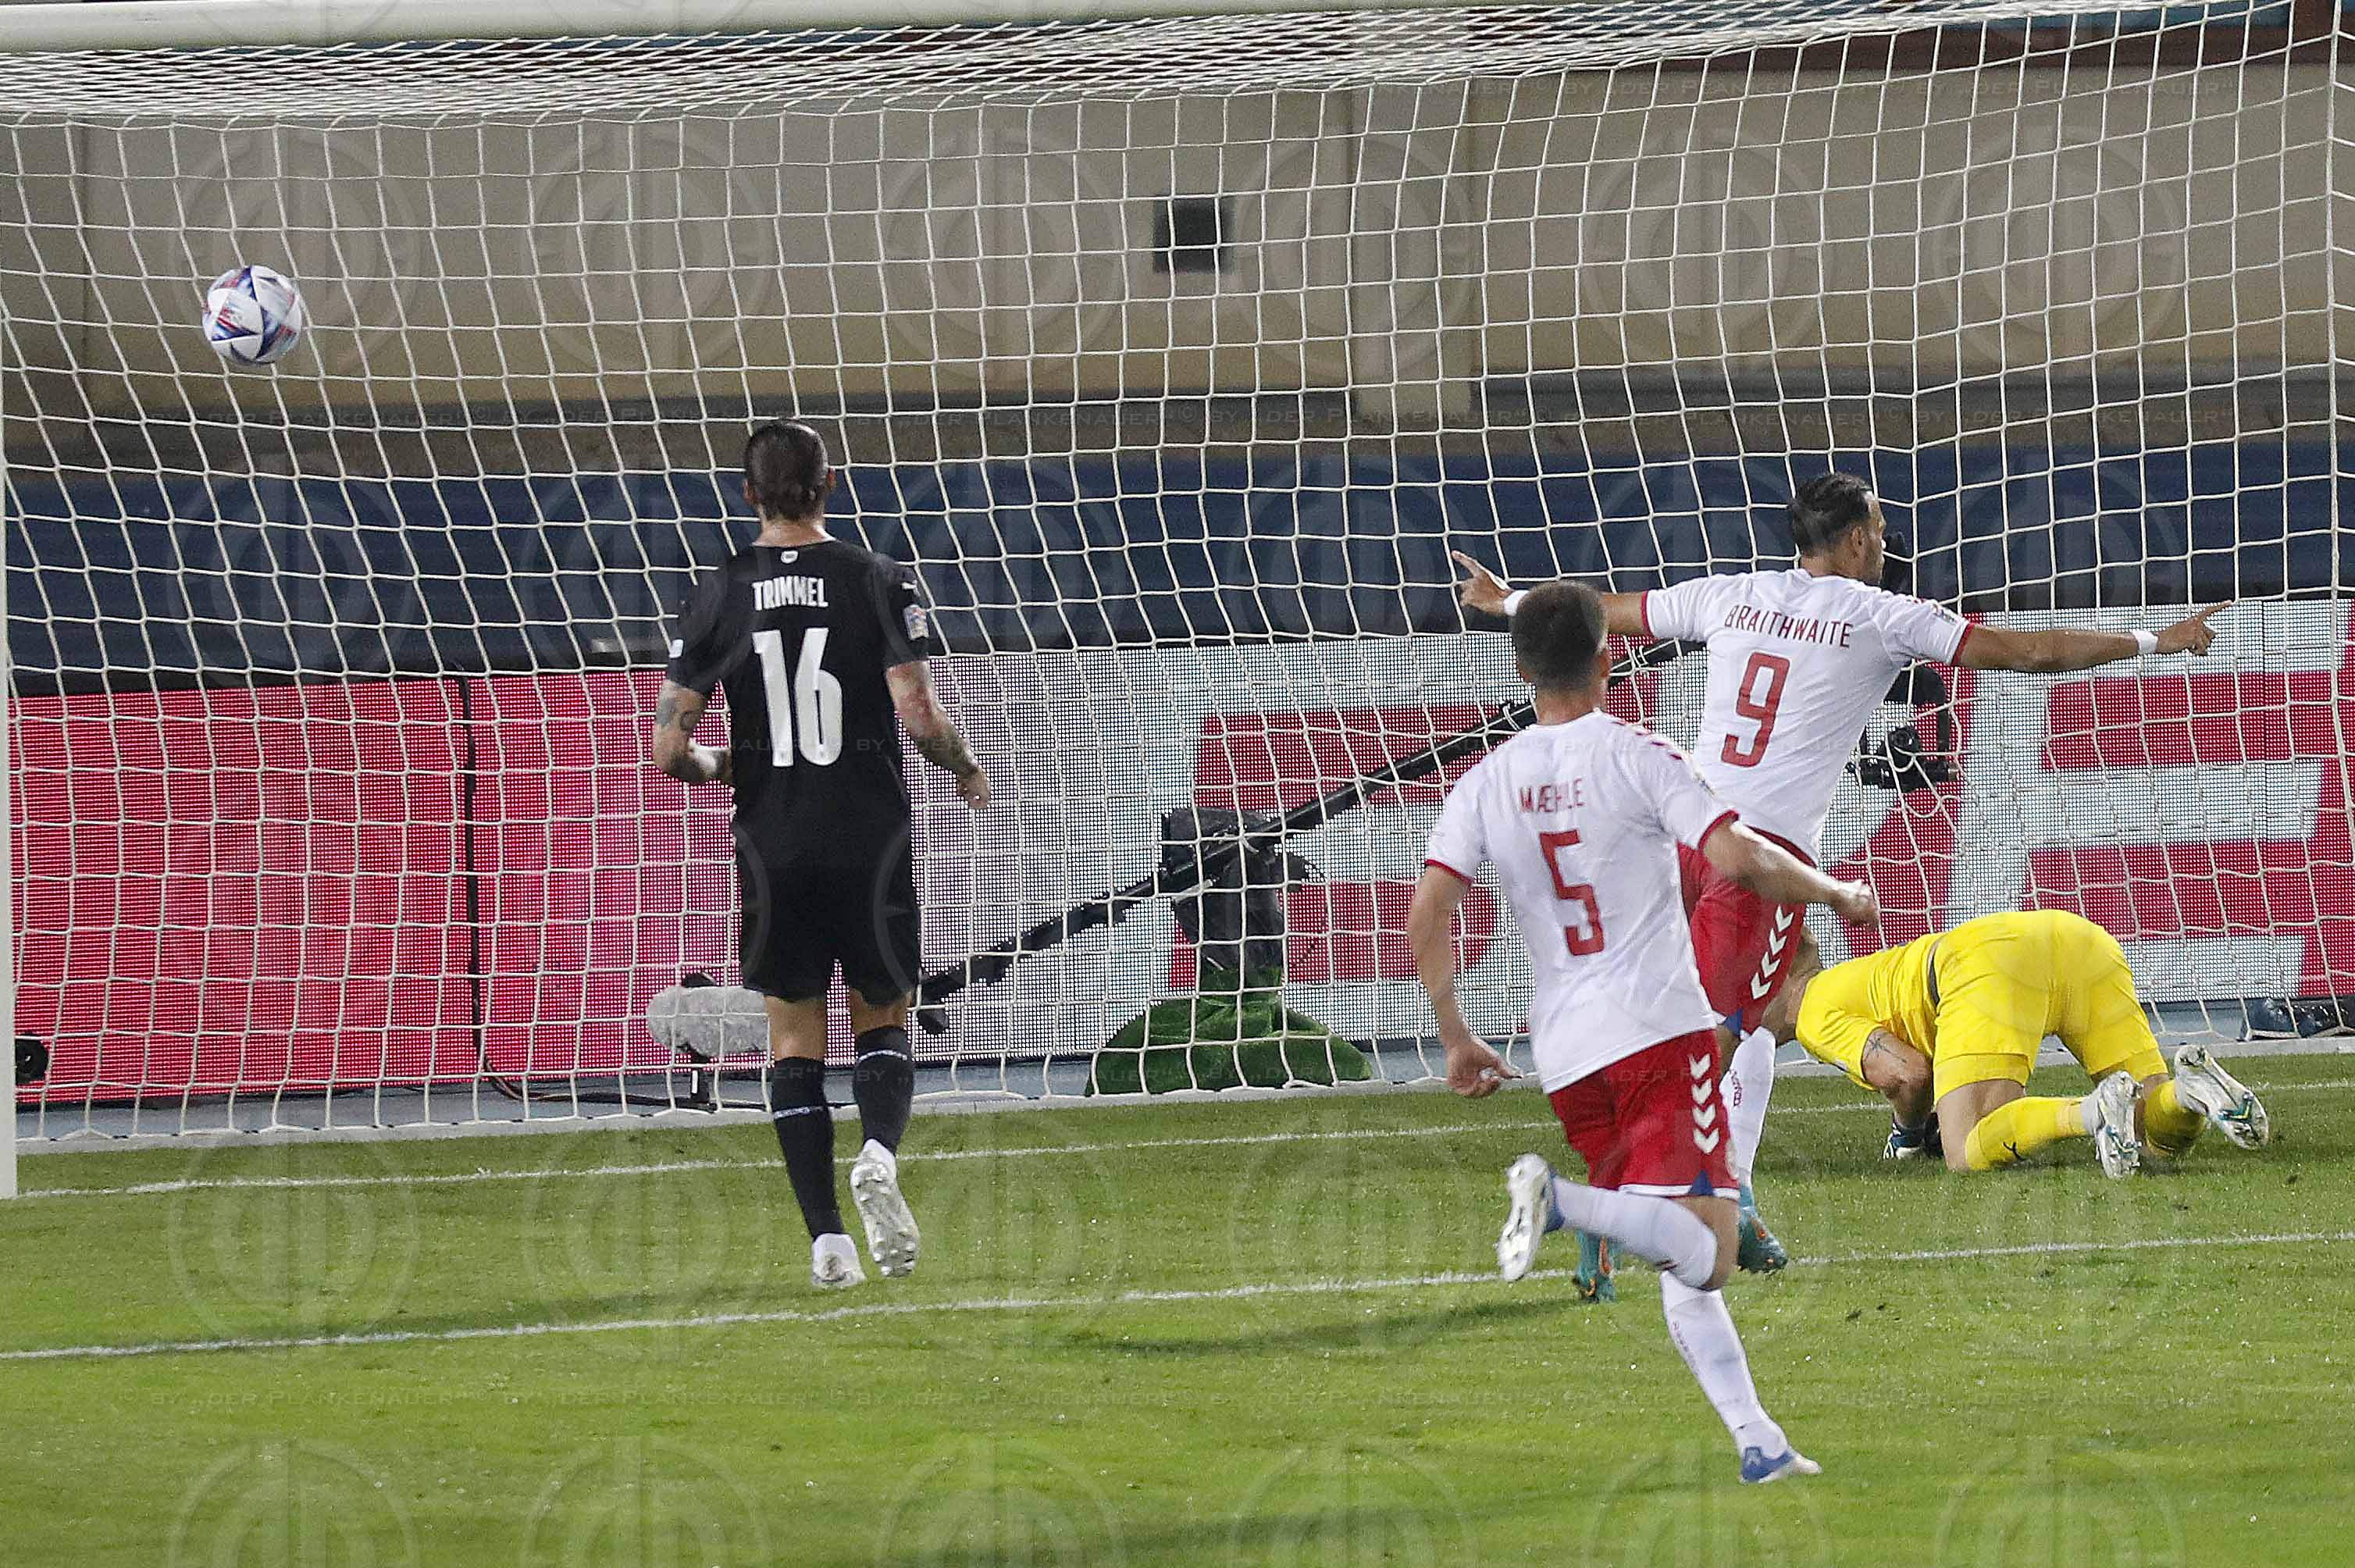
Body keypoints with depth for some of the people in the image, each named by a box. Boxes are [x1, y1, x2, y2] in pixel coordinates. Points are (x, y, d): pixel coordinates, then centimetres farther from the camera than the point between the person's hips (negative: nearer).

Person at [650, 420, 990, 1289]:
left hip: (773, 847, 1)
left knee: (795, 1032, 10)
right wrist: (968, 773, 8)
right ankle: (880, 1151, -17)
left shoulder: (719, 594, 0)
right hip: (871, 840, -1)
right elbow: (919, 717, -12)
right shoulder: (879, 581, -4)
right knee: (883, 1020, 15)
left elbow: (668, 748, -2)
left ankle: (825, 1236, 0)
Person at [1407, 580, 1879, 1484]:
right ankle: (1563, 1200, -36)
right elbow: (1736, 858, -13)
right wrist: (1837, 892, 5)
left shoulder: (1485, 784, 9)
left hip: (1566, 1055, 5)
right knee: (1703, 1253, -13)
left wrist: (1458, 1041, 12)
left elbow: (1425, 920, 1)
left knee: (1687, 1268, 13)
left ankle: (1756, 1440, 4)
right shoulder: (1635, 755, -3)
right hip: (1660, 1029, -5)